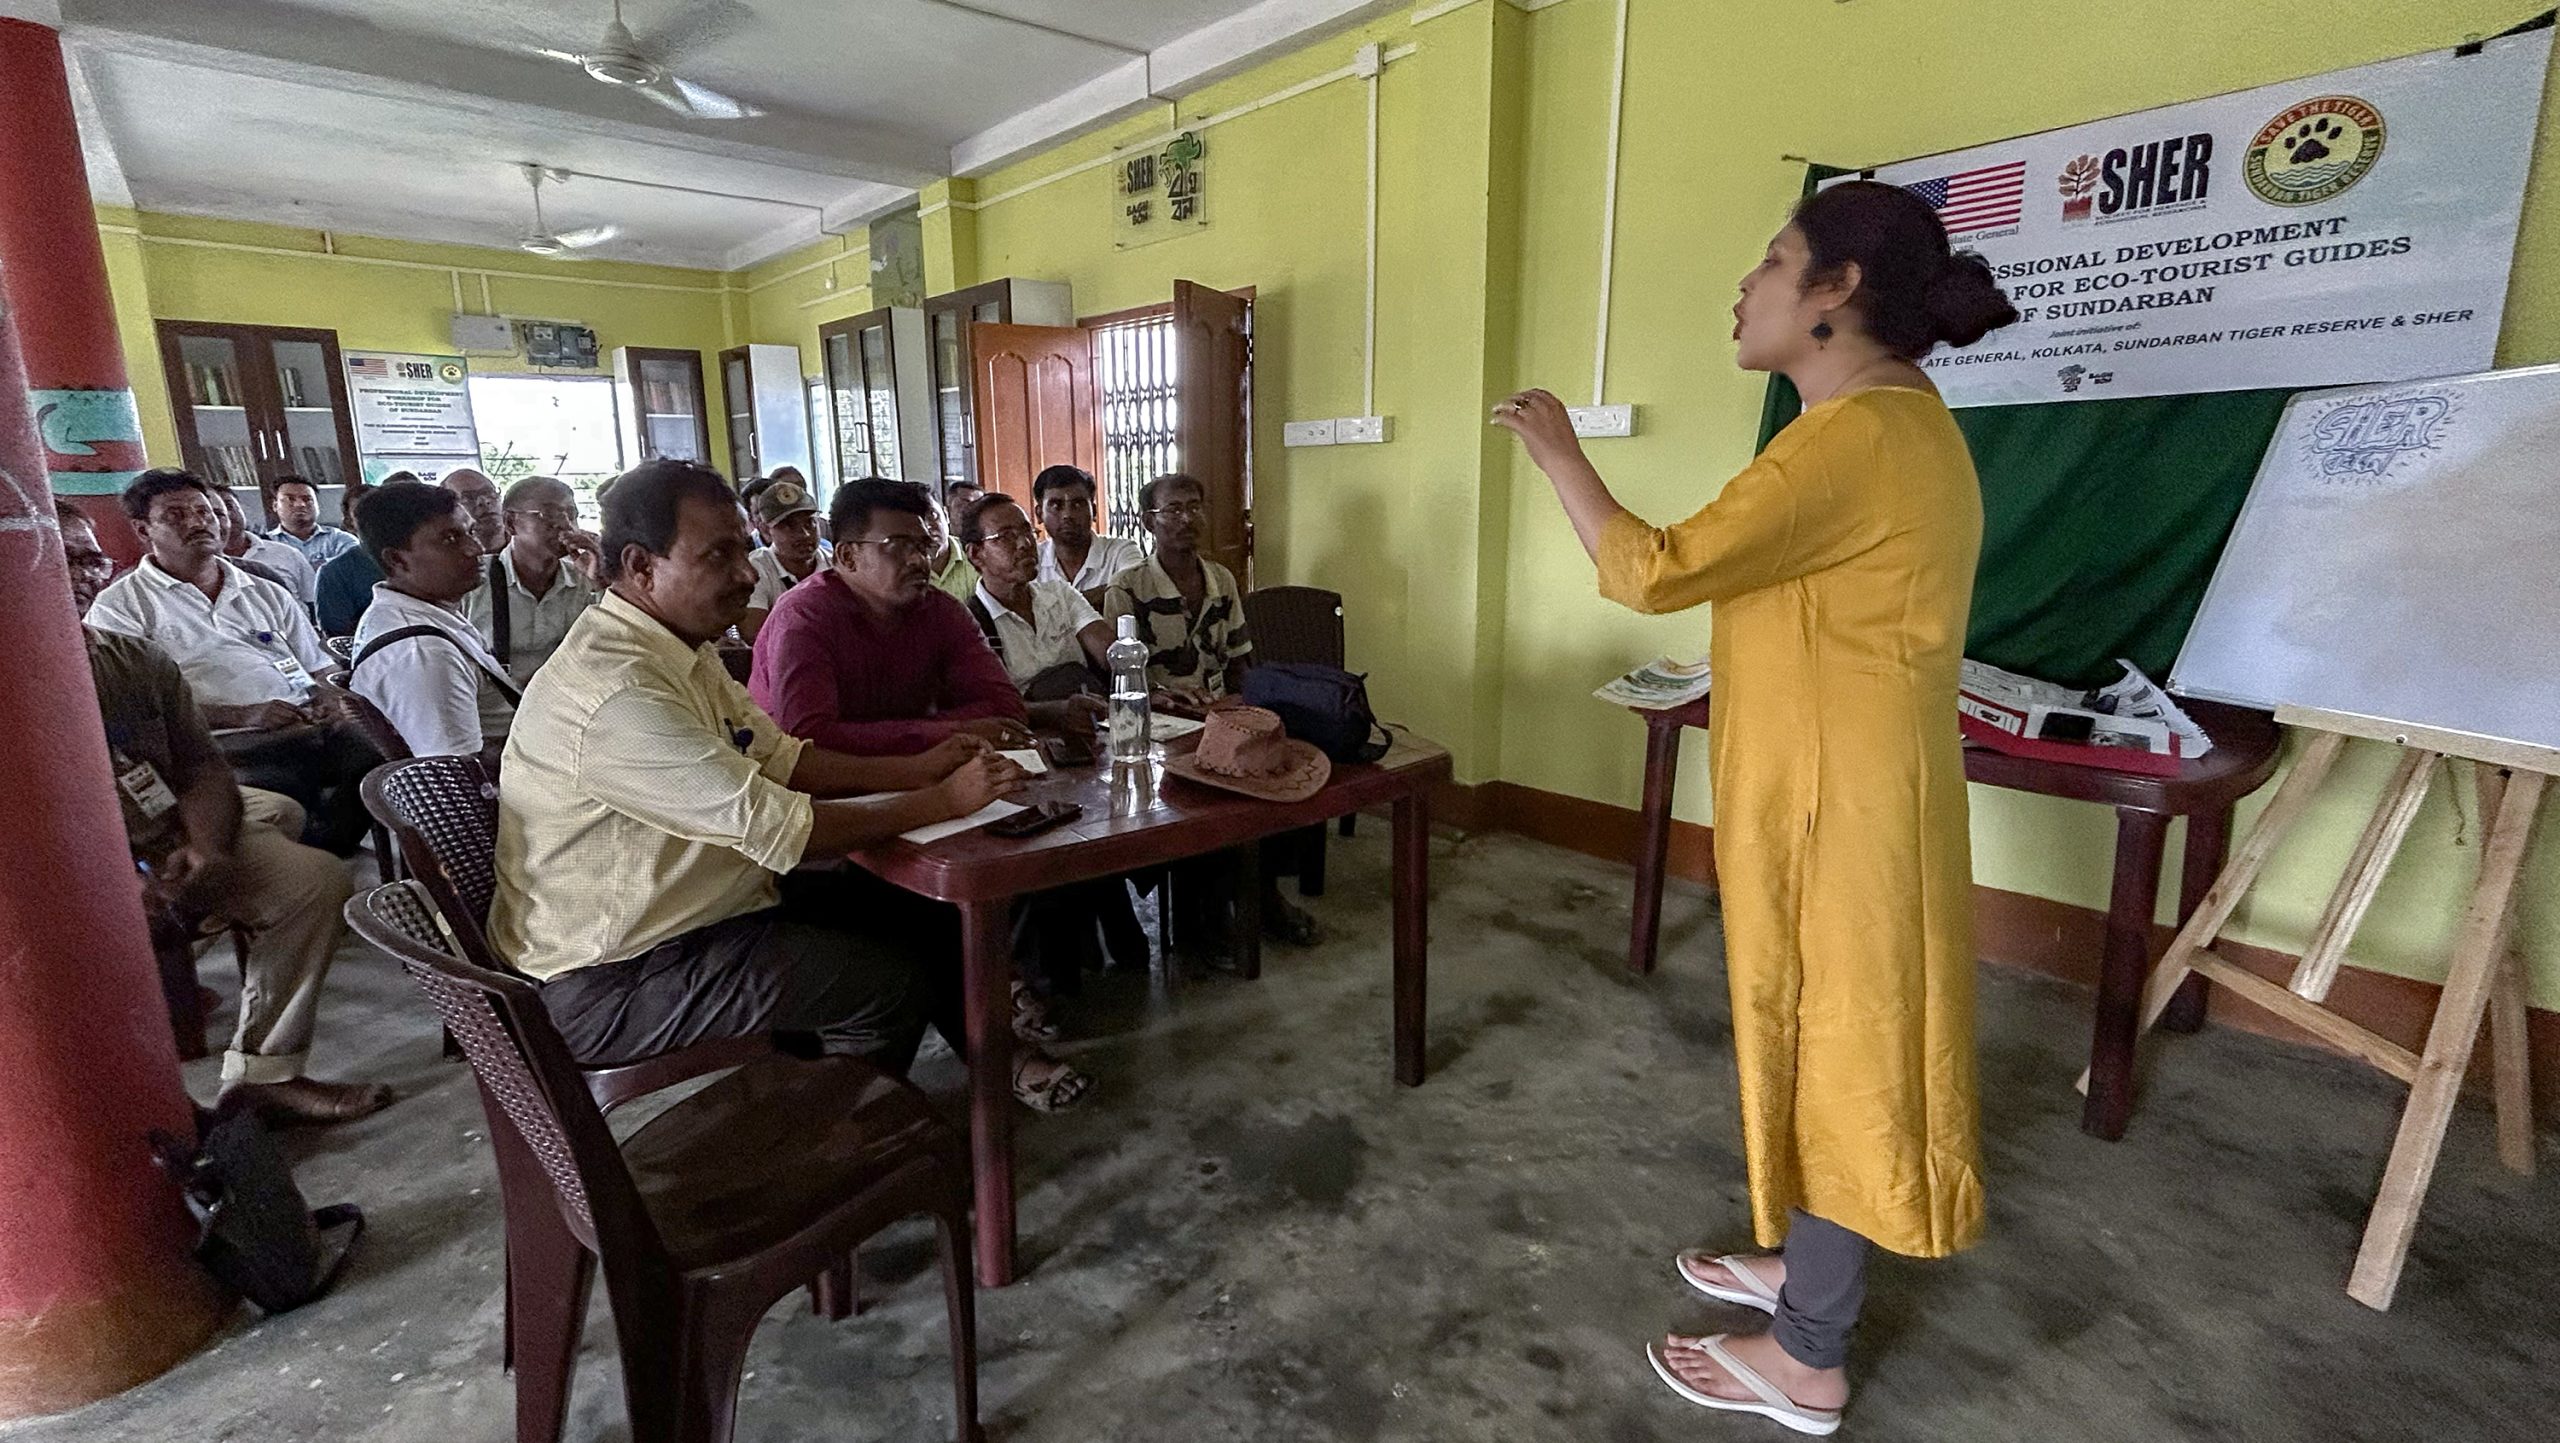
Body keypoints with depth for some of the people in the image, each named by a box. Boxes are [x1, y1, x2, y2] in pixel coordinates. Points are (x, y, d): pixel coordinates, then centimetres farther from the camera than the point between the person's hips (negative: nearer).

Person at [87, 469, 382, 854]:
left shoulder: (268, 594, 27)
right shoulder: (121, 604, 12)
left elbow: (322, 671, 26)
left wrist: (331, 699, 1)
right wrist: (245, 715, -15)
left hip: (315, 729, 5)